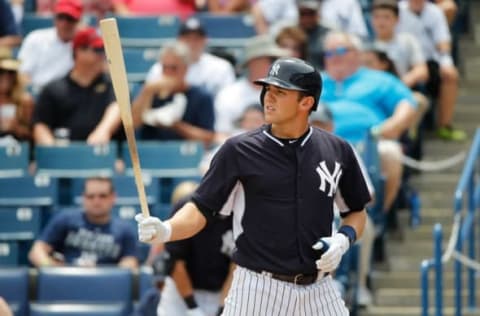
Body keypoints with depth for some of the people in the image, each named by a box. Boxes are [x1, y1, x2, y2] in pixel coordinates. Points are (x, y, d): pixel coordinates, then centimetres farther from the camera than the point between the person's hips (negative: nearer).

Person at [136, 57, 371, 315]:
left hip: (318, 293, 3)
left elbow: (356, 212, 17)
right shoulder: (240, 150, -3)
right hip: (257, 291, -2)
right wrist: (166, 231, -24)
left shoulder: (337, 151, 4)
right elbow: (201, 209, -5)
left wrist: (344, 239, -4)